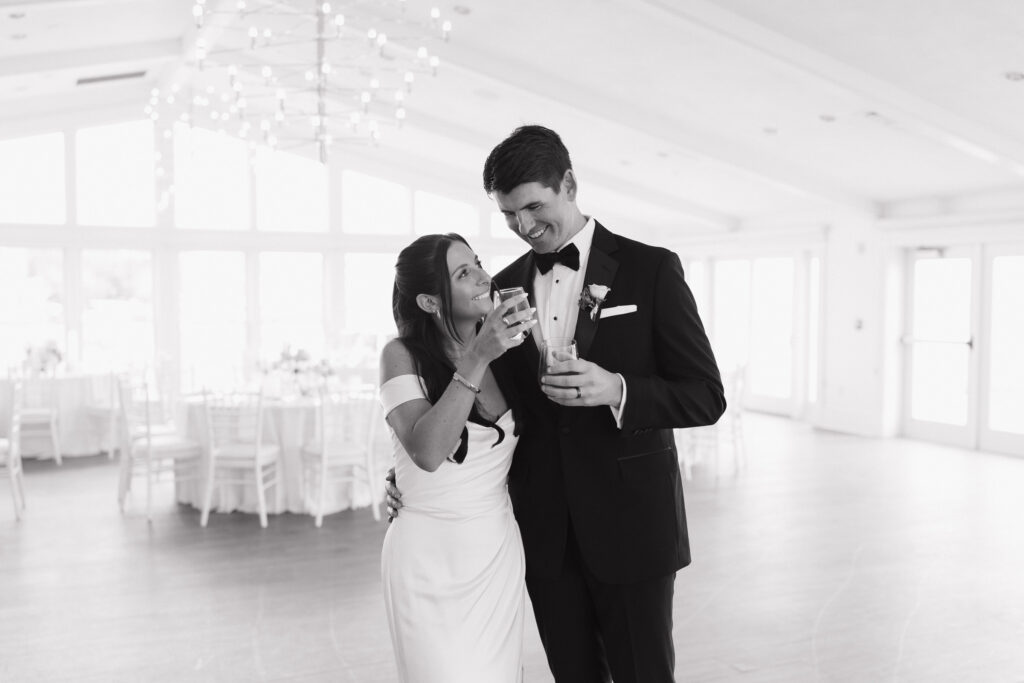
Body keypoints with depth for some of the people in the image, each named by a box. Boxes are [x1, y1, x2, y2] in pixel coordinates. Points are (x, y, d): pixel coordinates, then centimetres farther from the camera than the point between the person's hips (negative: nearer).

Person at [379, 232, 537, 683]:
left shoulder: (501, 351, 1)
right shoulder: (403, 355, -12)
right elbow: (428, 452, -26)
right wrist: (475, 361, -29)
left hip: (499, 551, 4)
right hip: (430, 557, -4)